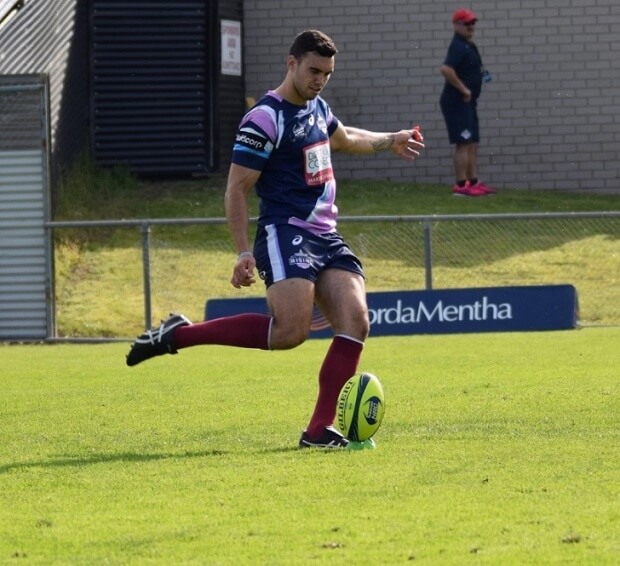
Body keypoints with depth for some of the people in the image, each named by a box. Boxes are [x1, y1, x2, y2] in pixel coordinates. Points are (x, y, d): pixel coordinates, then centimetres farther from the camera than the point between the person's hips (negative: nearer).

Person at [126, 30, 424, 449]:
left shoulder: (317, 108, 16)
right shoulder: (265, 120, -11)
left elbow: (343, 138, 41)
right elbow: (236, 189, -11)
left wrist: (389, 142, 45)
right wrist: (244, 252, -16)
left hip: (327, 237, 8)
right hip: (285, 234, -8)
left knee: (355, 323, -11)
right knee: (291, 330, -25)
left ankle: (320, 430, -9)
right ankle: (176, 335, -13)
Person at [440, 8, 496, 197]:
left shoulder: (469, 46, 16)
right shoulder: (458, 47, -16)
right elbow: (446, 69, -30)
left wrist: (481, 74, 12)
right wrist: (463, 89, -23)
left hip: (468, 102, 10)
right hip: (456, 102, -10)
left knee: (472, 144, 12)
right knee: (463, 144, -11)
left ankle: (474, 182, 16)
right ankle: (461, 186, -11)